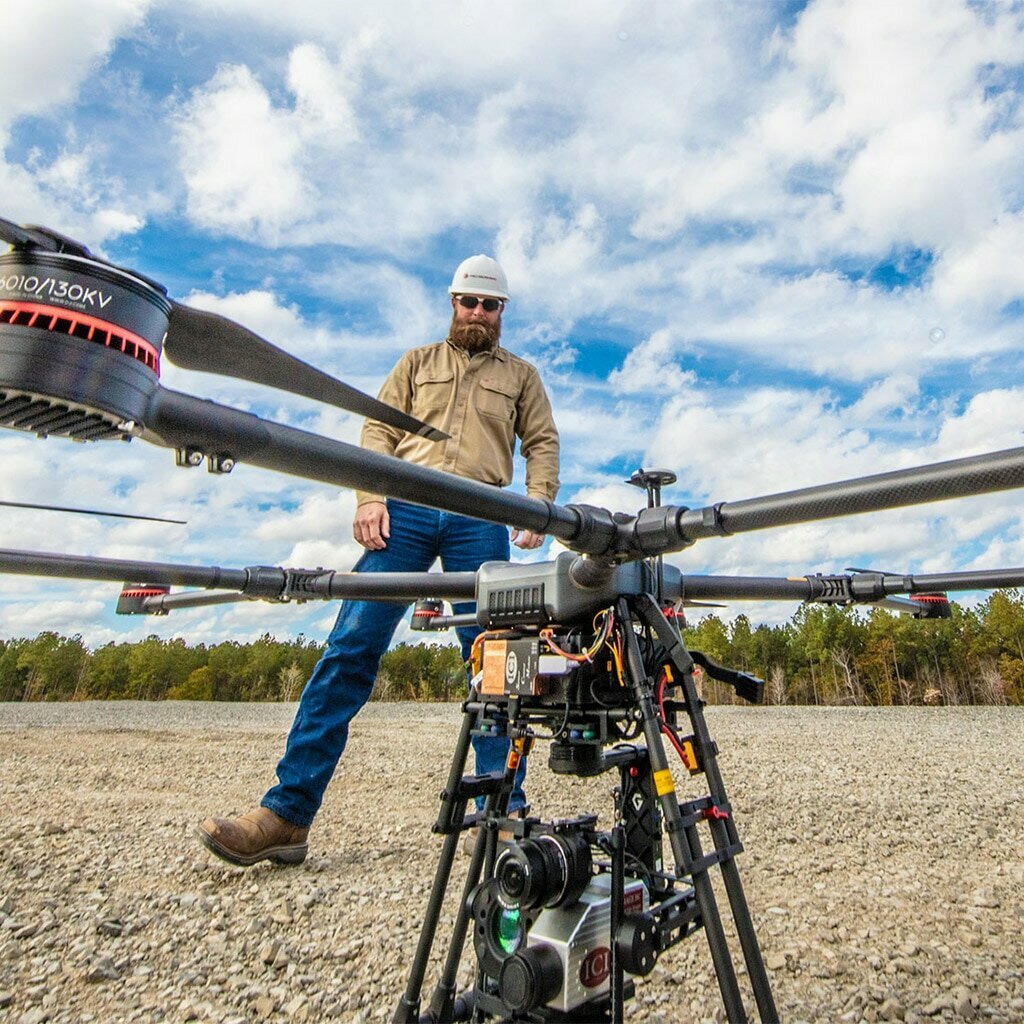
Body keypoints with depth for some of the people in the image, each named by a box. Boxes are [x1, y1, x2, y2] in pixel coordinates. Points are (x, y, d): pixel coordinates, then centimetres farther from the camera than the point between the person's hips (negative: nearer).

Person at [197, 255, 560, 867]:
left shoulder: (521, 375, 24)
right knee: (351, 649, -9)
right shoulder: (417, 363, 24)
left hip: (479, 519, 0)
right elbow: (378, 431, 14)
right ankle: (287, 813, -6)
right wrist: (369, 497, -4)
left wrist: (539, 506, -5)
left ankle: (505, 812, 5)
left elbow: (543, 444, 15)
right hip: (405, 510, 1)